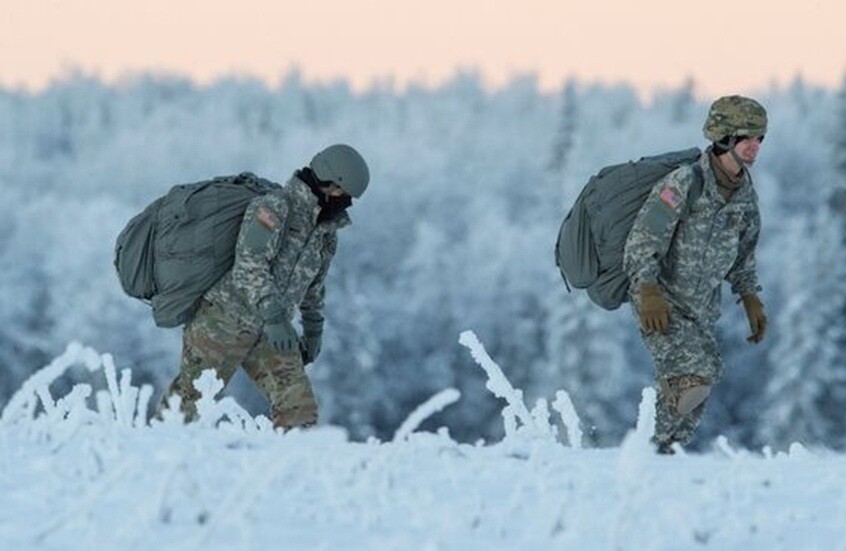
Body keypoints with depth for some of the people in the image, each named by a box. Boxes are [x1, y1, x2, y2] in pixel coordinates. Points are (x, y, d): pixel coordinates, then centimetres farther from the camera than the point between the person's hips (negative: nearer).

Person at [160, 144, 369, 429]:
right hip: (224, 320, -7)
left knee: (300, 410, -7)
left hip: (270, 330, 7)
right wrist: (273, 317, -35)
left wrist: (314, 332, 31)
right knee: (190, 402, -1)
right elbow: (250, 265, -27)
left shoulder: (326, 231, 10)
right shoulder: (275, 206, -16)